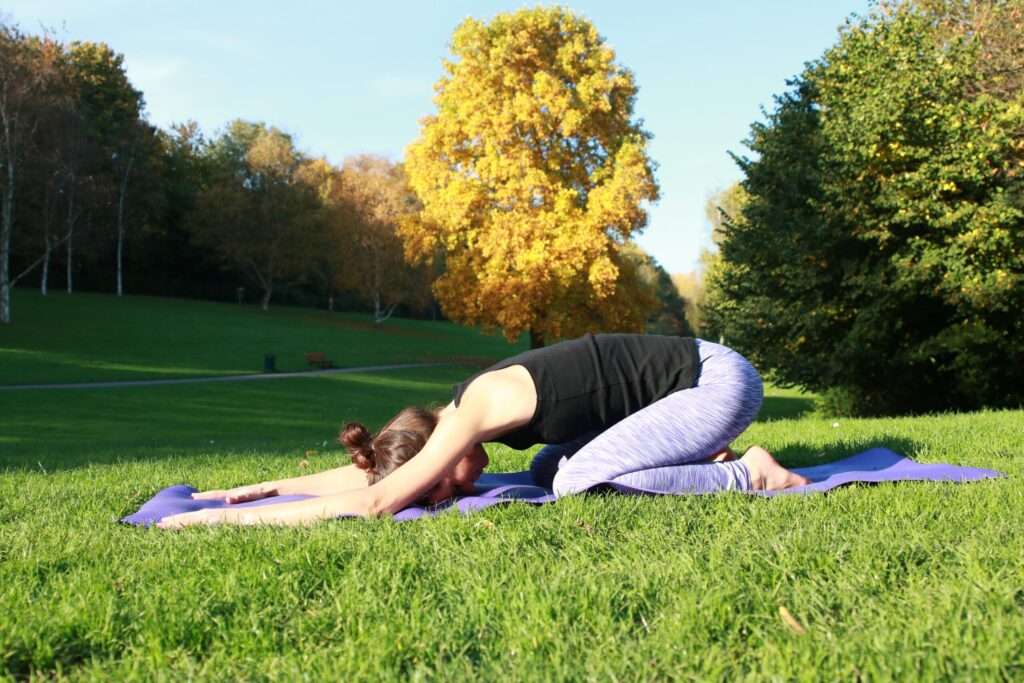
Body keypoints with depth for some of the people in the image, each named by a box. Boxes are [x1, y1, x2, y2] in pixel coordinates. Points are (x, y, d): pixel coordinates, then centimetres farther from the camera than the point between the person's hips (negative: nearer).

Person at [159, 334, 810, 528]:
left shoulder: (479, 406, -23)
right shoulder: (468, 413, 2)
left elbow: (376, 500, -28)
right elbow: (371, 469, 12)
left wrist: (230, 518, -22)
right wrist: (266, 485, 12)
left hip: (720, 378, -8)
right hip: (693, 374, 9)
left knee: (580, 481, -19)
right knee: (550, 471, 5)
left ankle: (746, 473, -6)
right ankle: (703, 459, 13)